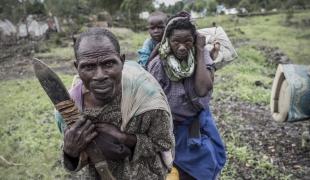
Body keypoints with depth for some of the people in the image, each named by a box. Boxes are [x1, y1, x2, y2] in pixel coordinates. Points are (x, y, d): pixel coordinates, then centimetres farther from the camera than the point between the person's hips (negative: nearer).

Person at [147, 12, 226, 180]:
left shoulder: (201, 55, -14)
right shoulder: (158, 65, -21)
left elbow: (203, 90, -30)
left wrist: (200, 51, -27)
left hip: (199, 123, 3)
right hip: (172, 127, -2)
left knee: (204, 167, 19)